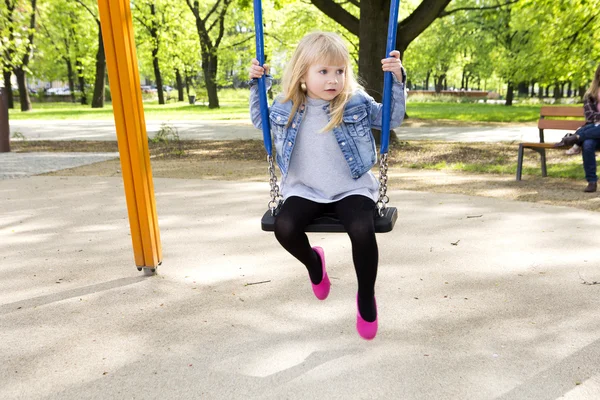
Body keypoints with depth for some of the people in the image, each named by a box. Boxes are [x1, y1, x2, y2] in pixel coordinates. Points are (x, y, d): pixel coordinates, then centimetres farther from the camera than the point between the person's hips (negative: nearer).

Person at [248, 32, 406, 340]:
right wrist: (256, 85, 6)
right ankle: (313, 262, 12)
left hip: (351, 188, -1)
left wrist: (397, 81, -11)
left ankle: (366, 296, 0)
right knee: (284, 227, -25)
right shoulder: (287, 108, 1)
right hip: (305, 189, 2)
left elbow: (393, 119, 3)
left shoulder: (356, 103, -3)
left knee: (362, 230, -29)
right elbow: (260, 122, 19)